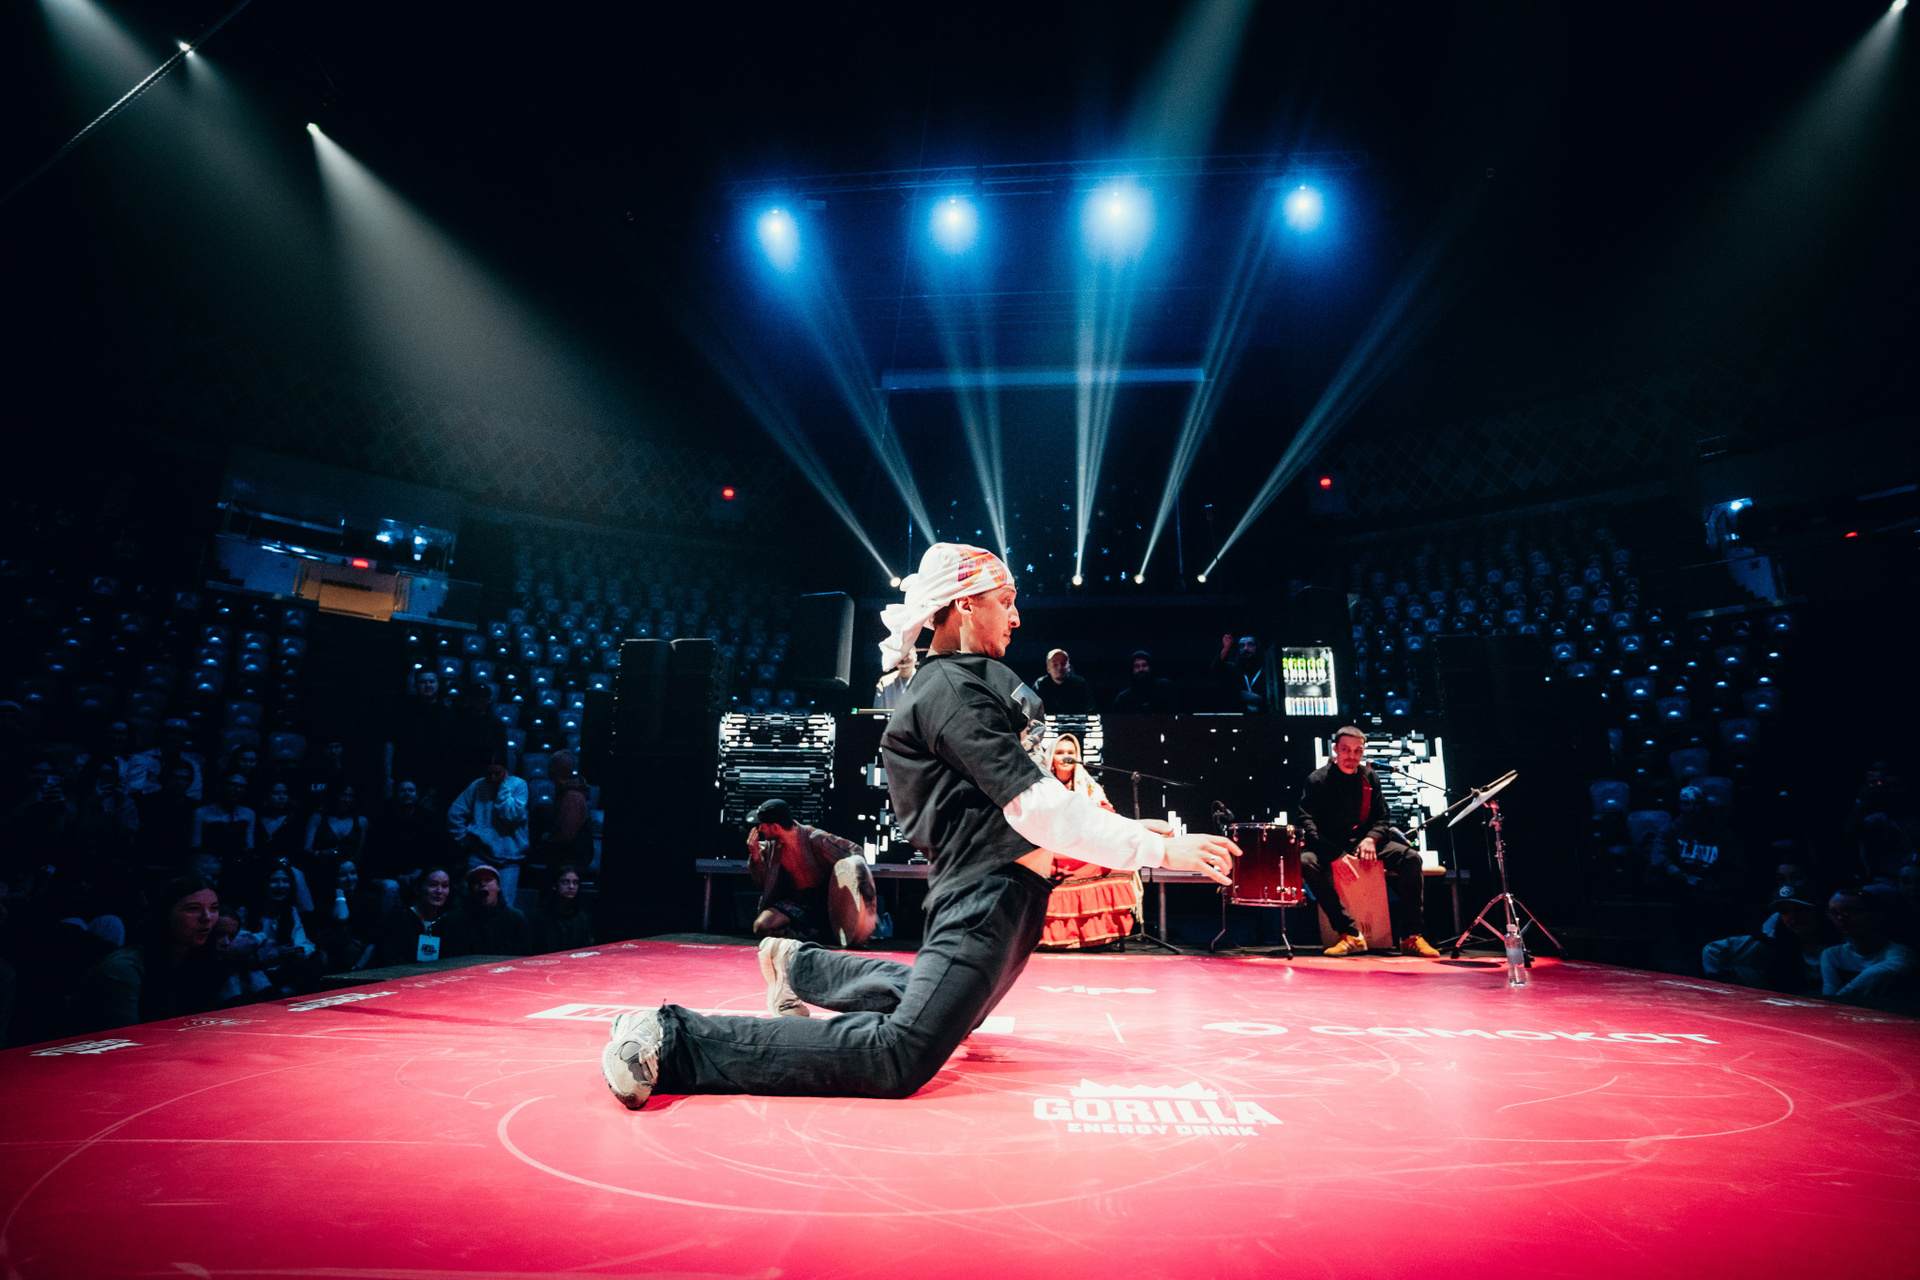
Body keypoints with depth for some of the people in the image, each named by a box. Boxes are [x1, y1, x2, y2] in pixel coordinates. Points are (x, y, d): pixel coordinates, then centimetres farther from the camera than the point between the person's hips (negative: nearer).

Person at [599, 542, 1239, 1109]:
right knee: (898, 1058, -21)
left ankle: (798, 964, 38)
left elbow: (1024, 798, 20)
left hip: (1008, 886, 11)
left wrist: (1123, 829, 15)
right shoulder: (950, 689, -15)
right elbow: (1032, 805, -23)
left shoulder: (973, 681, 19)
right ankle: (674, 1041, -17)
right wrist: (1158, 849, -21)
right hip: (989, 889, -11)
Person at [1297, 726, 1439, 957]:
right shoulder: (1318, 779, -4)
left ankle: (1412, 936, -14)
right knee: (1307, 861, -36)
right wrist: (1334, 853, -26)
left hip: (1364, 839, 4)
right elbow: (1306, 819, -13)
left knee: (1411, 858, -19)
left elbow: (1382, 816, 12)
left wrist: (1371, 838, -12)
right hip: (1329, 843, -4)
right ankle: (1351, 935, -32)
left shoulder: (1369, 777, 9)